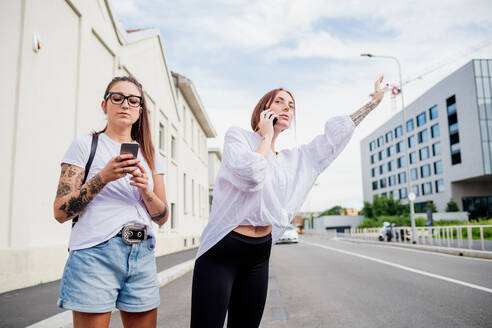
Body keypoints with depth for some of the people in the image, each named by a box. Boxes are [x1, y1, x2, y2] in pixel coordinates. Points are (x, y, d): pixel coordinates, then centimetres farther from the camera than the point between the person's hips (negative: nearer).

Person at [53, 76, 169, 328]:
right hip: (95, 253, -4)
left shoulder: (150, 155, 13)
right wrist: (103, 177, -17)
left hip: (142, 256, 4)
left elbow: (162, 218, 9)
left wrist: (145, 189, -10)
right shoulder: (85, 145, 2)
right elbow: (60, 212, -6)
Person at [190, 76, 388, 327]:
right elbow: (251, 176, -20)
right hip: (222, 250, -5)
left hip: (260, 255, 6)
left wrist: (375, 101, 24)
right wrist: (266, 136, -5)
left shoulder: (295, 160, 14)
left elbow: (336, 133, 18)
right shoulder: (237, 136, -1)